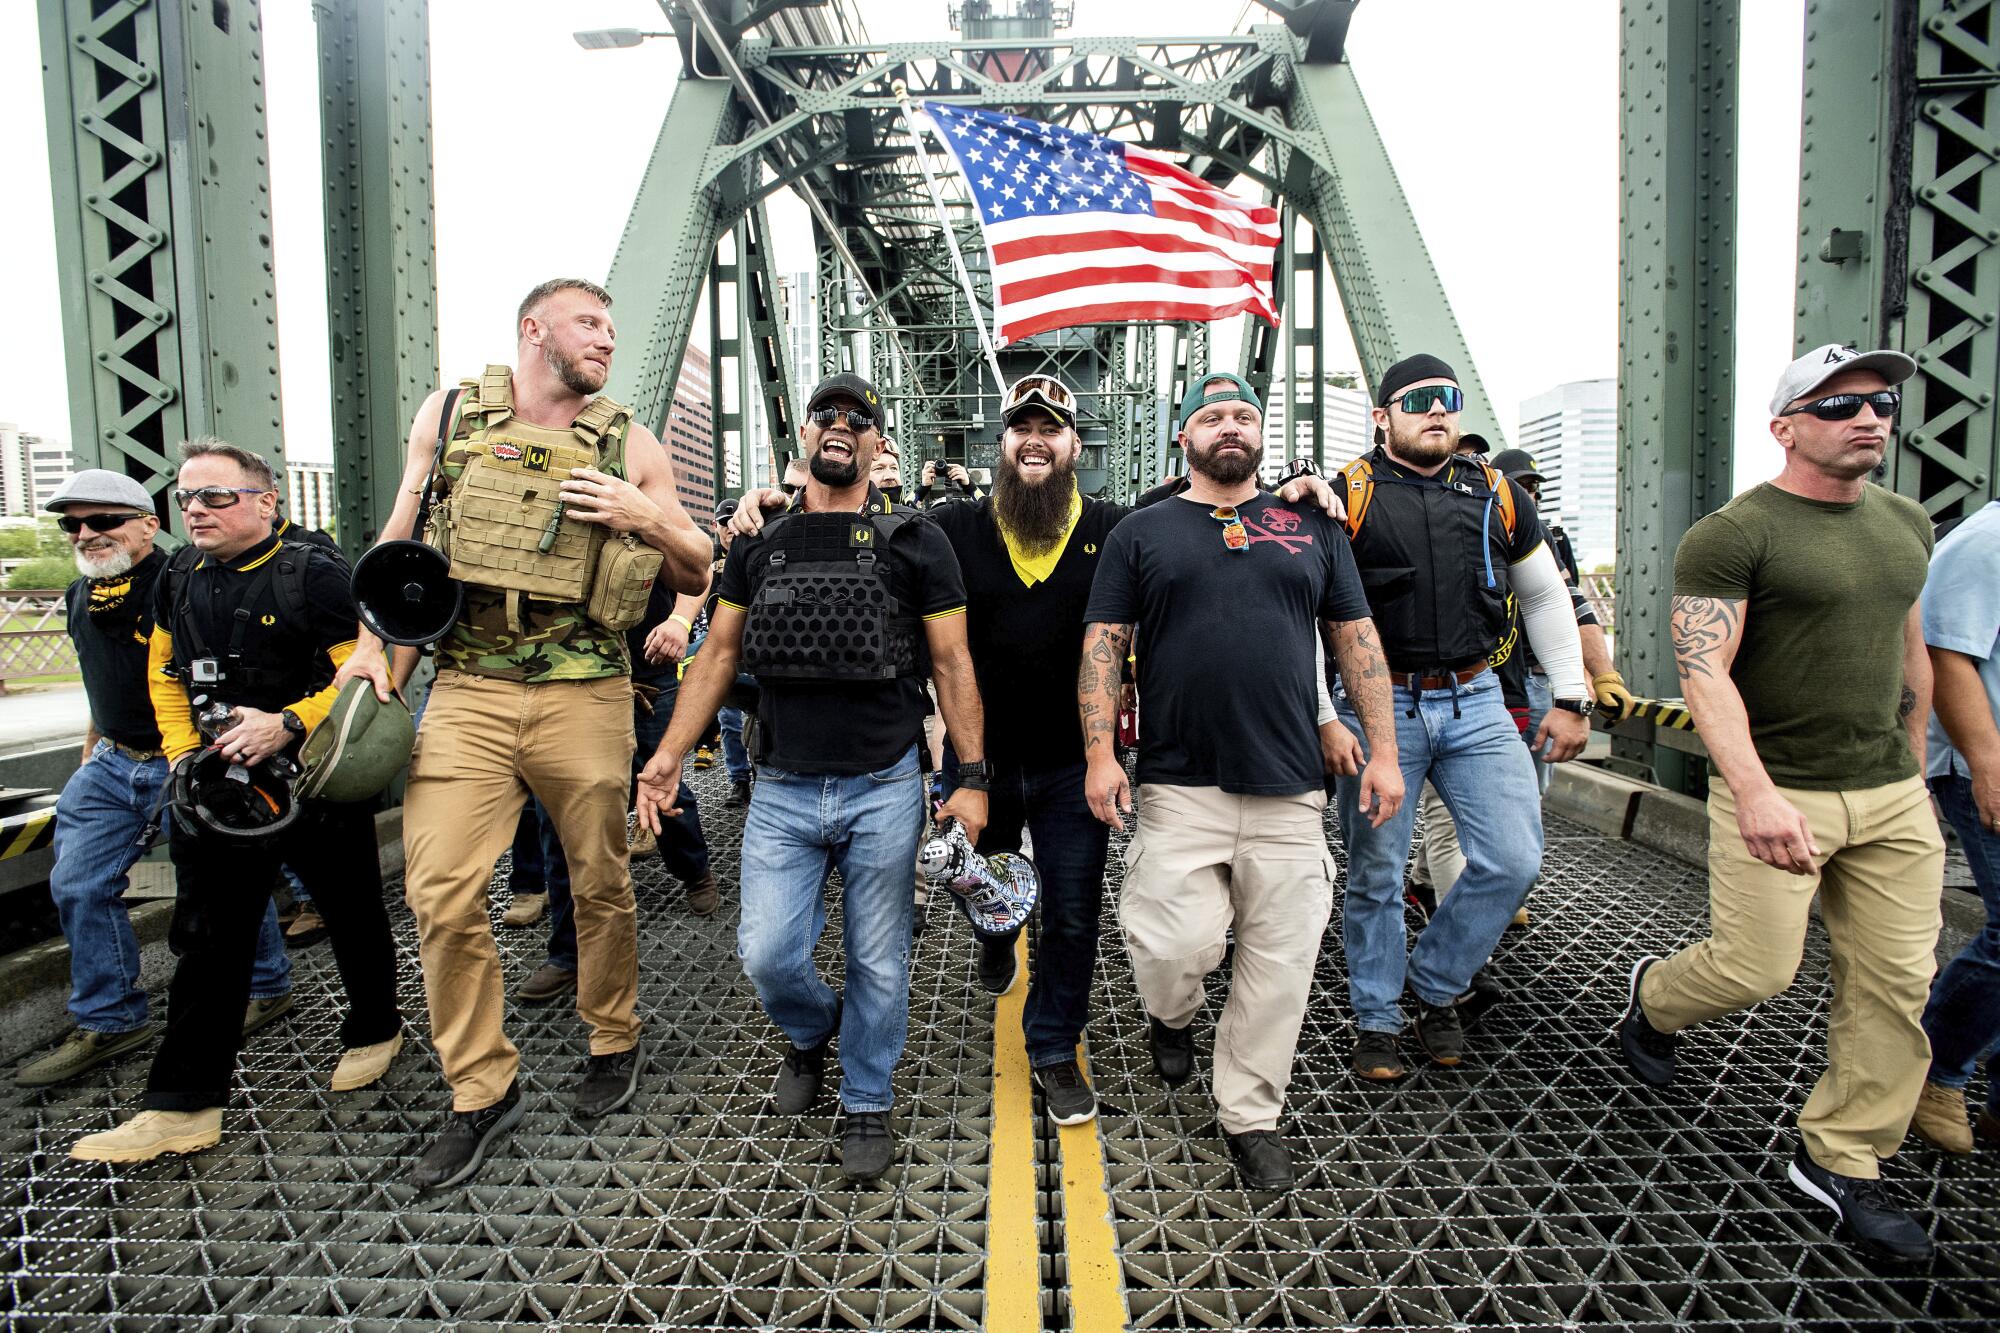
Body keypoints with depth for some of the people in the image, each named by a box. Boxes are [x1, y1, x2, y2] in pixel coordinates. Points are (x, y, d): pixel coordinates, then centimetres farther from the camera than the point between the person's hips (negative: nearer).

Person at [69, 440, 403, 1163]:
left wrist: (289, 724, -26)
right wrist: (184, 751, 5)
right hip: (218, 789, 5)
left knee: (353, 918, 12)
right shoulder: (178, 583, 8)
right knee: (206, 943, 6)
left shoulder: (314, 575, -12)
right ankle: (183, 1105, 13)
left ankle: (374, 1030, 36)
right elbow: (164, 675, 19)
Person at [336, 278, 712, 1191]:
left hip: (583, 696, 0)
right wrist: (371, 641, 6)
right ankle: (481, 1091, 13)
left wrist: (648, 517, -9)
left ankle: (614, 1043, 31)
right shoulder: (449, 415, 10)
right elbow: (400, 537, 17)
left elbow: (697, 575, 10)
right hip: (466, 691, 1)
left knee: (601, 883, 8)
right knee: (441, 892, -4)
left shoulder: (630, 446, 8)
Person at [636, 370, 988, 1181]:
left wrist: (972, 778, -5)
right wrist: (668, 755, 3)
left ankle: (867, 1106, 31)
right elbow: (719, 655, 11)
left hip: (883, 790, -2)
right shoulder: (757, 545, 8)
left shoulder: (914, 543, 0)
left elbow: (952, 664, 0)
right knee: (767, 955, 1)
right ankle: (811, 1033, 36)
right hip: (782, 791, 2)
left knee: (877, 964, 8)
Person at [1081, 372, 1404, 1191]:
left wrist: (1384, 749, 6)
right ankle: (1170, 1017, 29)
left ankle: (1249, 1114, 26)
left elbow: (1356, 639, 14)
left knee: (1279, 960, 5)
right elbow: (1103, 645, 3)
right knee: (1180, 946, -9)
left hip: (1290, 788, 2)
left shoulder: (1311, 529, 13)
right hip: (1179, 786, -2)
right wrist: (1100, 753, -7)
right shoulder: (1141, 534, 7)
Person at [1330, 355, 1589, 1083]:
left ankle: (1435, 983, 22)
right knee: (1376, 874, 5)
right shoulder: (1349, 495, -4)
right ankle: (1377, 1019, 23)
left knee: (1513, 860, -1)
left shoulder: (1494, 495, 9)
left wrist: (1571, 700, 13)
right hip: (1380, 705, -3)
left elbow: (1546, 596, 17)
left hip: (1475, 702, 4)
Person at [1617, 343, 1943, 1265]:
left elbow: (1910, 654, 22)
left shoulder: (1908, 526, 13)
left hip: (1892, 796, 7)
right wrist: (1755, 792, -29)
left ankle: (1840, 1161, 20)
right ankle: (1652, 998, 30)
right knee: (1756, 969, -4)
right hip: (1776, 792, -6)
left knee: (1895, 983, 6)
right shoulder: (1733, 535, -11)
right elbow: (1704, 672, -19)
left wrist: (1916, 771, 22)